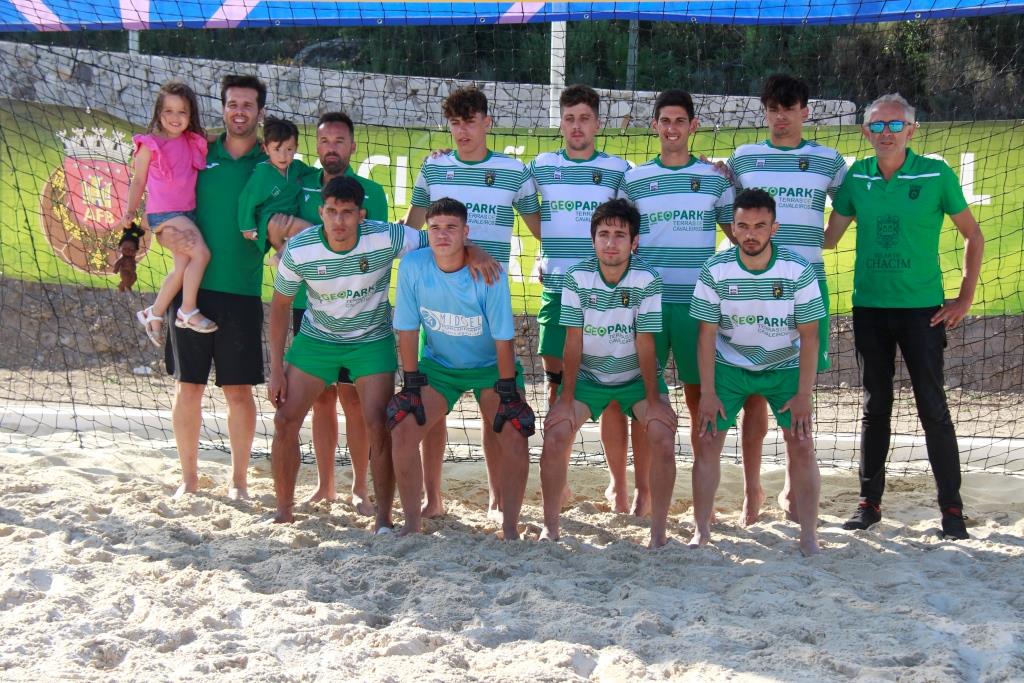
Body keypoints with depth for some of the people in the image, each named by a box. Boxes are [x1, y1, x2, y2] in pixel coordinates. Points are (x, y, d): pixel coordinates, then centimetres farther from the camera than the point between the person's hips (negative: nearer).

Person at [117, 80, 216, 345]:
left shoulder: (194, 142, 8)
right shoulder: (149, 144, -5)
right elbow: (138, 181, 0)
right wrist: (130, 212, -7)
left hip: (187, 213, 7)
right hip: (163, 214, -7)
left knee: (183, 267, 8)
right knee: (201, 254, -19)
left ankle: (154, 314, 23)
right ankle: (188, 312, -7)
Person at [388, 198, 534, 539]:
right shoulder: (412, 267, -18)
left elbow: (503, 338, -18)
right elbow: (408, 330, -9)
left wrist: (507, 393, -16)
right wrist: (411, 384, -9)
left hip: (490, 367, -2)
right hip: (438, 364, 2)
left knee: (514, 434, -20)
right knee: (402, 431, -15)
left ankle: (510, 529, -7)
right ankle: (412, 524, -1)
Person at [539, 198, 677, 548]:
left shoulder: (648, 280, -18)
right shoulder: (577, 278, -14)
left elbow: (645, 343, -16)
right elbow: (573, 341, -12)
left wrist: (654, 400, -18)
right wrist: (566, 397, -15)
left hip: (637, 375, -1)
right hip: (588, 374, 1)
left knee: (664, 440, -20)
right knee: (555, 436, -16)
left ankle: (658, 531, -7)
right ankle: (550, 526, 0)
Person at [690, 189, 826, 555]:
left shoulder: (798, 271, -17)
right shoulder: (715, 270, -15)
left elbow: (809, 336, -12)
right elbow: (707, 335, -10)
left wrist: (804, 395, -16)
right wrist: (707, 393, -13)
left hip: (785, 367, 0)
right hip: (729, 366, 1)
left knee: (801, 445, -10)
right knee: (708, 441, -7)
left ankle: (809, 536, 0)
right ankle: (701, 531, 5)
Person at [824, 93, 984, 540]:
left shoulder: (936, 175, -6)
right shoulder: (856, 178, 2)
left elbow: (973, 236, 3)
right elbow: (827, 238, 7)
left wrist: (965, 298, -2)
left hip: (922, 309, -3)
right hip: (869, 307, 3)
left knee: (932, 406, -1)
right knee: (874, 406, 10)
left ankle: (951, 508, 7)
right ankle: (869, 502, 19)